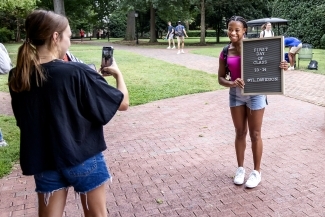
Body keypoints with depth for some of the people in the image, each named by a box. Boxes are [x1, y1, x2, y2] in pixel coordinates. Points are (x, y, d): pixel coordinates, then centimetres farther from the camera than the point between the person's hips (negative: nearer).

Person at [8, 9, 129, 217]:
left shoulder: (17, 77, -5)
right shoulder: (78, 73, -21)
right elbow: (122, 103, -14)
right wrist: (118, 73, 5)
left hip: (44, 161, 4)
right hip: (83, 158, -4)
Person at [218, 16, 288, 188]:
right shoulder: (225, 53, 0)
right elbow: (220, 78, 0)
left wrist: (281, 66, -23)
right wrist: (232, 83, -20)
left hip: (255, 94, -3)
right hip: (236, 95, 3)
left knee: (255, 134, 6)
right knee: (240, 133, 13)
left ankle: (256, 171, 22)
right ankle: (240, 168, 29)